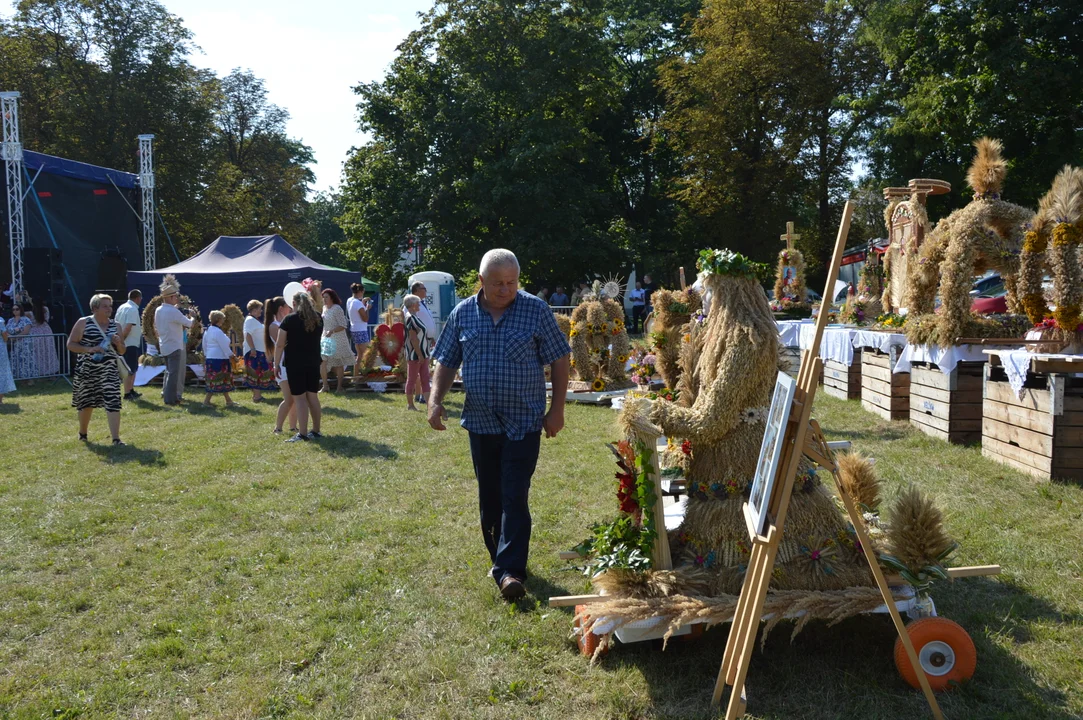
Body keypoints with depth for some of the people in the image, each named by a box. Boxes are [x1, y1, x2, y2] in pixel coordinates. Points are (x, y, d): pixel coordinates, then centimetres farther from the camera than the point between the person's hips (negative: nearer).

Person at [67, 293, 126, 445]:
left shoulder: (115, 325, 9)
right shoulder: (83, 323, -1)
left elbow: (122, 351, 14)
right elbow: (70, 344, -4)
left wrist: (118, 343, -8)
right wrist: (88, 349, -19)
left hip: (110, 371, 2)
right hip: (87, 370, -2)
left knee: (113, 403, -11)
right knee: (86, 403, 13)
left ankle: (116, 439, -13)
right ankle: (83, 433, 36)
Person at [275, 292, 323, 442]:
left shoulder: (289, 319, -7)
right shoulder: (317, 319, 7)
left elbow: (280, 345, -8)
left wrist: (276, 363, -1)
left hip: (295, 364, -5)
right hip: (313, 363, 5)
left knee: (300, 398, -3)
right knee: (313, 396, 11)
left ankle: (302, 434, -3)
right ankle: (316, 431, 15)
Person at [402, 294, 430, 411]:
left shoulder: (414, 316, 12)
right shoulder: (410, 318, -17)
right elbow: (413, 338, -21)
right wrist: (420, 355, -21)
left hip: (422, 353, 10)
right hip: (415, 354, -10)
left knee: (425, 378, 7)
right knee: (412, 379, 1)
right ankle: (410, 404, 10)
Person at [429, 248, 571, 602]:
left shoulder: (537, 311, -5)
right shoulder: (462, 314, 3)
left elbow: (559, 361, -2)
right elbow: (446, 361, 10)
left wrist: (557, 409, -7)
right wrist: (436, 400, -3)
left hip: (524, 422, -3)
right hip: (481, 421, 4)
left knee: (514, 497, -7)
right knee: (489, 497, 12)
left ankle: (509, 570, -4)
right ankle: (501, 557, 27)